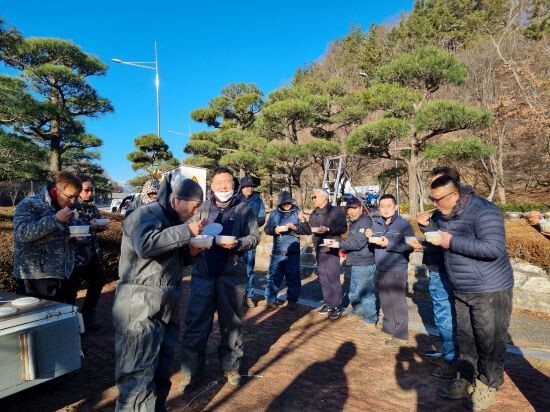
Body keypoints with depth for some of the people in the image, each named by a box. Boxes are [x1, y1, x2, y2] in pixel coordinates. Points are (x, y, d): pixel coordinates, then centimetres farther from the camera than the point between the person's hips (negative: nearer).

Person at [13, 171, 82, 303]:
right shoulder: (29, 204, -9)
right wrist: (56, 219, -26)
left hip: (62, 276, 7)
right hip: (36, 276, -7)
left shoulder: (67, 207, 12)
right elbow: (23, 232, -23)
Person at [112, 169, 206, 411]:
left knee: (162, 371, 16)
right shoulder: (147, 214, -12)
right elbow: (146, 245, -32)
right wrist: (185, 231, -24)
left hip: (167, 307, 9)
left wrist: (191, 252, 3)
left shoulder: (172, 220, 16)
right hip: (141, 308, -9)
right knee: (138, 374, -4)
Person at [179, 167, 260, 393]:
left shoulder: (244, 209, 2)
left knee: (231, 323, 13)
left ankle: (231, 367, 30)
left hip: (232, 275, -1)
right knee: (196, 323, 4)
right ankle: (191, 371, 20)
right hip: (203, 273, 1)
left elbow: (254, 236, -1)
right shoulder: (203, 208, 7)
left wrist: (238, 243, -20)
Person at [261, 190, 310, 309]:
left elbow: (308, 231, -4)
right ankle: (270, 299, 18)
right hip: (277, 251, 1)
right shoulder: (274, 213, 5)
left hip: (293, 252, 0)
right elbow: (267, 229, -2)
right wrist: (277, 229, -20)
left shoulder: (297, 213, 1)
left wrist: (295, 227, -19)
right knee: (273, 276, 4)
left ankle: (292, 299, 24)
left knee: (293, 276, 9)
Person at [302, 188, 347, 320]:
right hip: (319, 249, 7)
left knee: (333, 278, -4)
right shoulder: (314, 214, 12)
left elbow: (343, 228, -13)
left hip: (332, 249, -7)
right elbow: (310, 229, 16)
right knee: (323, 278, 12)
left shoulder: (336, 211, -7)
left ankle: (337, 307, 6)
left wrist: (327, 229, -22)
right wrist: (303, 221, 1)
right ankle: (328, 303, 23)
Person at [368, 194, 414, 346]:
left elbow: (410, 247, -16)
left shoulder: (404, 224, -10)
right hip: (381, 269, 6)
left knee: (398, 302, -1)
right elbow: (374, 245, 14)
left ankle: (401, 335, 9)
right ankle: (388, 327, 32)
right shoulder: (377, 224, 8)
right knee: (385, 300, 16)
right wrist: (370, 237, -7)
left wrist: (389, 243, -24)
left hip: (397, 270, -6)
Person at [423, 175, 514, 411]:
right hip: (462, 291, 8)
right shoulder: (444, 214, 3)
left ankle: (487, 387, 25)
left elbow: (494, 248, -31)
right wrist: (427, 225, -4)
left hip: (490, 290, -8)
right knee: (465, 338, 16)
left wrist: (451, 242, -29)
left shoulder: (483, 212, -23)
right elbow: (440, 236, 17)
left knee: (489, 341, 7)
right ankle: (466, 380, 31)